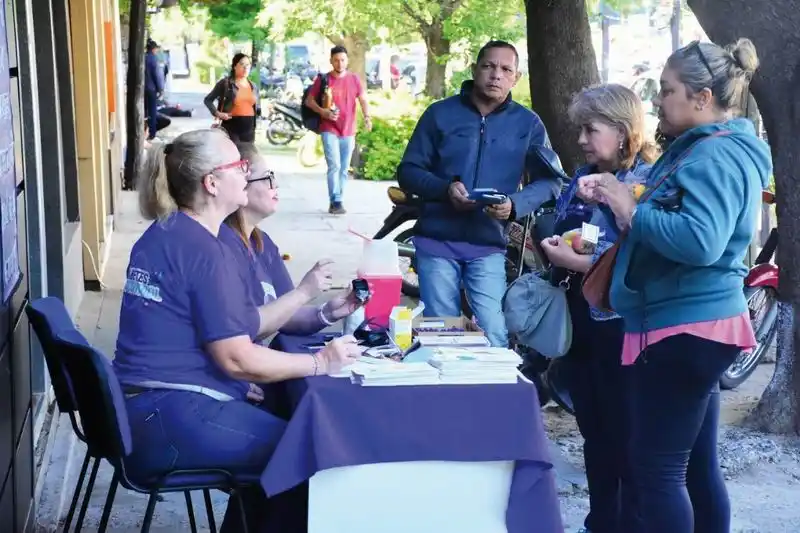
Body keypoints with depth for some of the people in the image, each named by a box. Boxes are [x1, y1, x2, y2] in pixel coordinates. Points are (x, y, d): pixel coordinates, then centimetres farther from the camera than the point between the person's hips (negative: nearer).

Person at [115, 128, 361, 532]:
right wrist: (320, 362, -9)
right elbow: (237, 358, -18)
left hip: (147, 409, 10)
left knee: (270, 436, 20)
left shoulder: (165, 234, 13)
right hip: (172, 418, -10)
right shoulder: (202, 250, -17)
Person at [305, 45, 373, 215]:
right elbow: (309, 100, 3)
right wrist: (322, 111, -16)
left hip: (348, 131, 3)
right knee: (334, 165, -16)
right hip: (329, 129, -3)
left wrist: (367, 117, -17)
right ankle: (335, 202, -15)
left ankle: (336, 202, 18)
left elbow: (363, 99, 2)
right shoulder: (323, 79, -1)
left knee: (344, 169, 8)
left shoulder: (354, 79, 5)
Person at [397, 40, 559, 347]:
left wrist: (515, 205, -17)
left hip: (488, 245, 0)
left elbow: (549, 181, 4)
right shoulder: (440, 114, 4)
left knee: (494, 336, -7)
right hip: (436, 241, 0)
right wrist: (445, 188, -15)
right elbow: (408, 171, 5)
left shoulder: (528, 124, 6)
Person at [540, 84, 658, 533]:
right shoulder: (584, 177, 12)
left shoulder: (647, 181, -14)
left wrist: (576, 261, -23)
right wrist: (548, 246, 4)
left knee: (627, 437, 1)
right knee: (594, 430, 18)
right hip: (582, 320, 8)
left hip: (620, 325, -8)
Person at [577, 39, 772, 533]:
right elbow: (672, 220, 19)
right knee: (697, 466, 15)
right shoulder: (704, 148, 18)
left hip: (687, 327, -11)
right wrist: (616, 196, 4)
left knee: (657, 466, -7)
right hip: (695, 325, 11)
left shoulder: (717, 155, -17)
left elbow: (700, 241, -31)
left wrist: (633, 210, -20)